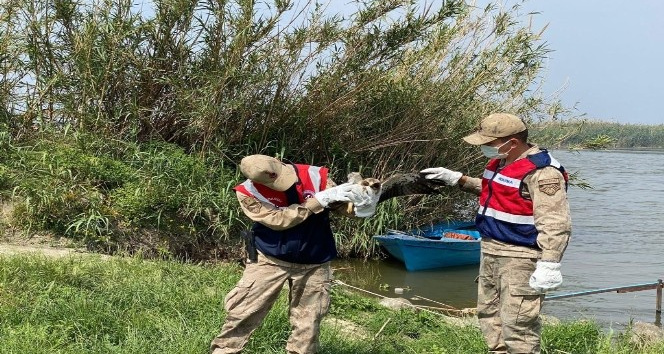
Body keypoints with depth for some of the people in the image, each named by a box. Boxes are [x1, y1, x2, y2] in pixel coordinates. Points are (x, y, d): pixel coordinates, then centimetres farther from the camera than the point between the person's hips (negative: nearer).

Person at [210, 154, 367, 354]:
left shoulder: (315, 176, -12)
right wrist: (319, 200, -29)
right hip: (270, 260, -1)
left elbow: (344, 207, -8)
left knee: (307, 323, 10)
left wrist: (361, 199, -33)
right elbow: (278, 220, -24)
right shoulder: (248, 193, -16)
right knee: (242, 311, 3)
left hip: (314, 264, 2)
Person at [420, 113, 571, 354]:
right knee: (488, 313, 19)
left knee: (517, 323, -10)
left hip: (521, 258, -10)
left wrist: (548, 265, -29)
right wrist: (457, 179, 24)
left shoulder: (541, 172, -20)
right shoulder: (500, 162, 11)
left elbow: (555, 225, -24)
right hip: (491, 251, 10)